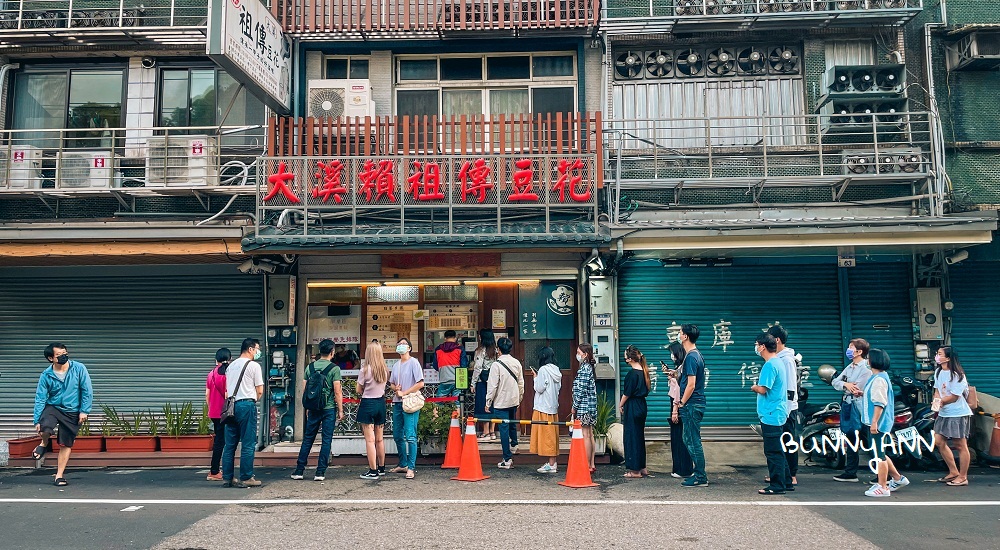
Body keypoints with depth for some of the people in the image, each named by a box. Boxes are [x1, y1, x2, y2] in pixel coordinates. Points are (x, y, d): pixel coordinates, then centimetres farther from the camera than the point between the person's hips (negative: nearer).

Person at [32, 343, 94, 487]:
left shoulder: (79, 368, -11)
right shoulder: (46, 375, -9)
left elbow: (87, 391, -6)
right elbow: (40, 399, -5)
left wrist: (84, 410, -9)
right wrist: (37, 421, -8)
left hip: (72, 412, 0)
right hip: (53, 407, 0)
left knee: (66, 445, 4)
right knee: (45, 428, -30)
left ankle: (59, 476, 20)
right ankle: (44, 444, 7)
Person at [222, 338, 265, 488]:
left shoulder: (231, 365, 18)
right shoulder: (254, 366, -4)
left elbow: (227, 390, 20)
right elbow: (260, 391, -3)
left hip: (231, 405, 7)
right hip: (247, 405, -7)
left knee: (230, 444, 9)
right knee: (248, 444, -3)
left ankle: (227, 477, 11)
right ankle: (246, 478, -2)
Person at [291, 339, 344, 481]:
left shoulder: (309, 367, 5)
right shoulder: (334, 368, -8)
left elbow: (304, 390, 9)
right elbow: (337, 392, -10)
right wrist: (340, 410, -2)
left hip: (313, 409, 4)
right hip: (329, 409, -4)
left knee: (307, 439, 12)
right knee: (326, 440, 3)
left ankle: (299, 471, 13)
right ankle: (320, 472, 3)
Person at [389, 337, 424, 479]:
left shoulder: (414, 362, -5)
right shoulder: (396, 365, 16)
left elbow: (420, 383, -12)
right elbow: (391, 384, 23)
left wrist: (404, 393, -12)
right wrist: (395, 388, 0)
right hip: (397, 403, 8)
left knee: (410, 436, -10)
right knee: (398, 436, 11)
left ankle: (411, 467, -7)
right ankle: (403, 464, 23)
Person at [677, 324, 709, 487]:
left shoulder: (691, 357, -18)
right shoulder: (696, 354, 14)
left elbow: (691, 384, -21)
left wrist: (681, 404, -13)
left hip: (692, 405, -10)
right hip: (696, 404, 10)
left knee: (693, 441, -4)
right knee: (690, 440, 16)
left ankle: (700, 478, 2)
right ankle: (698, 473, 22)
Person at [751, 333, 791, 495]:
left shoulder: (769, 365, -18)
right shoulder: (779, 362, 13)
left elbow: (763, 389, -23)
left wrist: (754, 387, -4)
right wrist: (758, 387, 8)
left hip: (771, 415, -10)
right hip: (778, 414, 10)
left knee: (773, 452, -3)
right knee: (777, 451, 17)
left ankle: (777, 486, 3)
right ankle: (786, 482, 23)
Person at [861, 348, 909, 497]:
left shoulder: (879, 379, -18)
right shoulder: (876, 377, 14)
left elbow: (880, 403, -23)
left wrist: (874, 422, -24)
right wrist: (862, 394, 15)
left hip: (878, 424, -11)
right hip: (875, 423, 11)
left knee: (879, 456, -3)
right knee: (880, 454, 20)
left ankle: (882, 487, 5)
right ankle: (898, 478, 31)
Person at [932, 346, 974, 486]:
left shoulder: (957, 375, -17)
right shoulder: (938, 372, 8)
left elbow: (954, 397, -16)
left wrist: (940, 401, -8)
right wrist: (936, 401, -6)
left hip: (958, 413, -8)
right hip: (944, 413, 8)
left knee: (960, 445, 1)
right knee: (939, 441, 9)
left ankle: (963, 477, 10)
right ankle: (954, 472, 23)